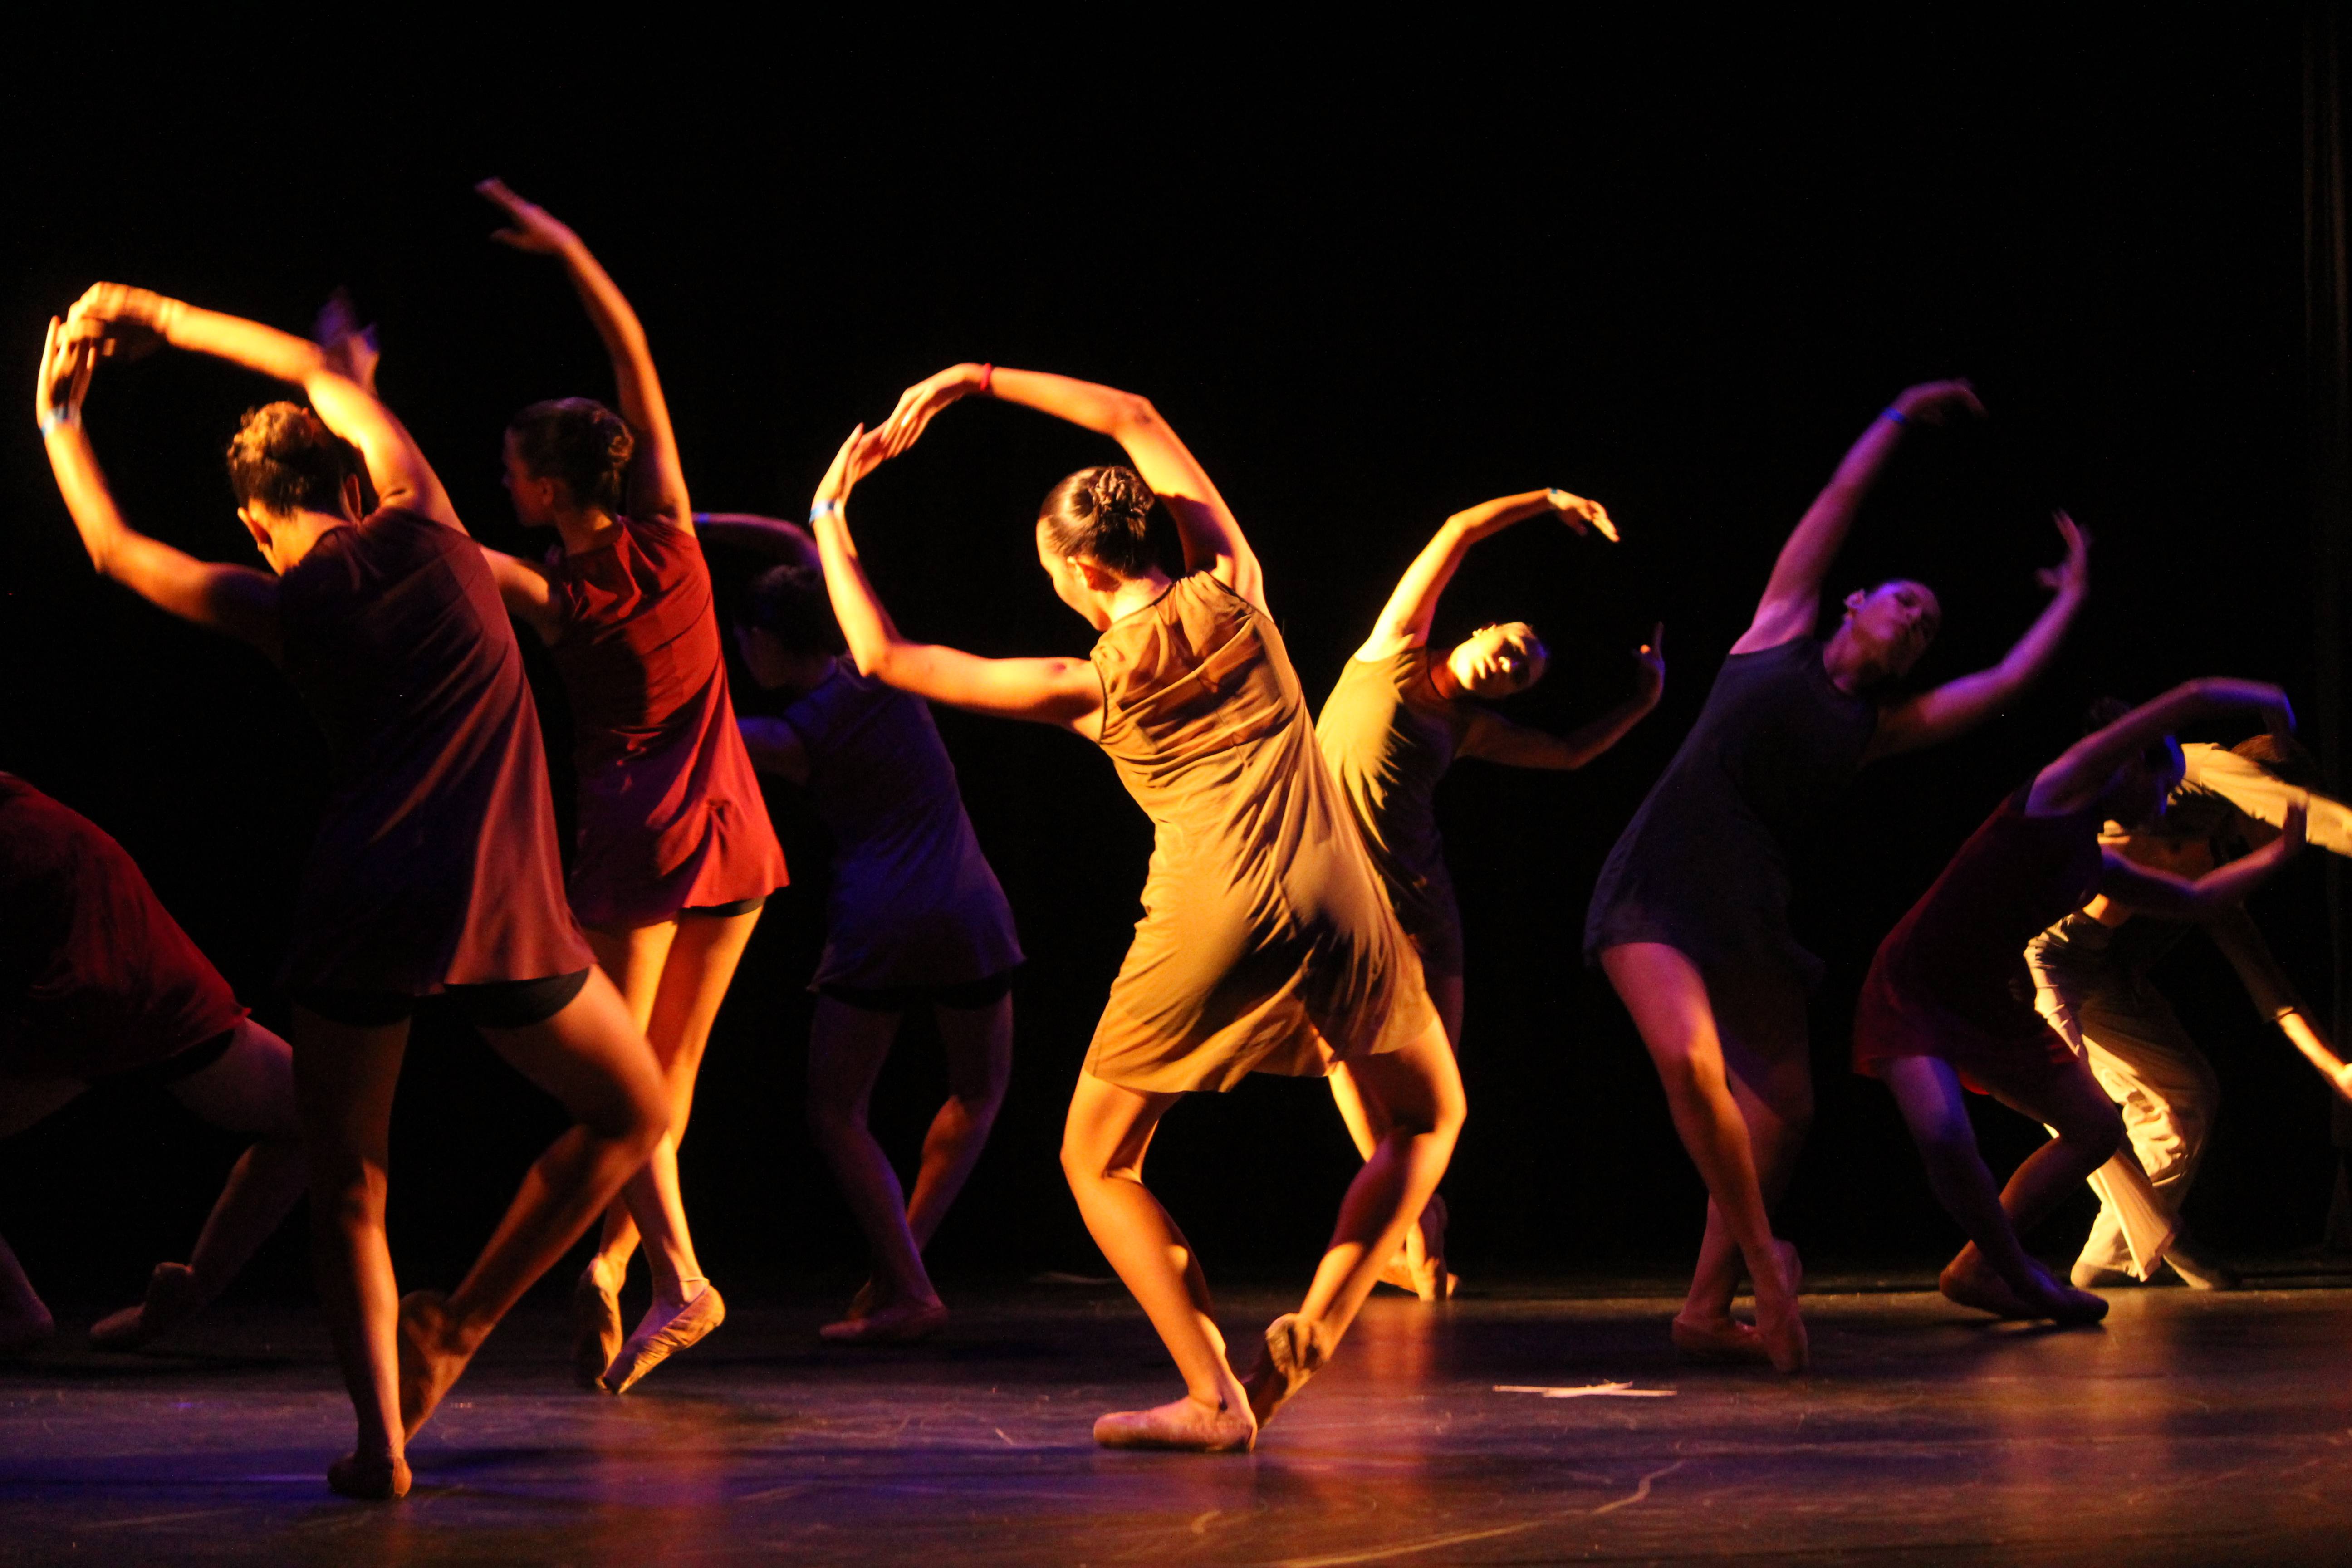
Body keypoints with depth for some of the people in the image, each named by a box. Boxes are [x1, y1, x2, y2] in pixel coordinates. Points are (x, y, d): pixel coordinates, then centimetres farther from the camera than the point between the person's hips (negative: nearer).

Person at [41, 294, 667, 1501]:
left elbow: (114, 550, 24)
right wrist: (171, 323, 32)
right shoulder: (423, 531, 8)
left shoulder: (282, 608, 7)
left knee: (346, 1190, 12)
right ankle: (456, 1323, 16)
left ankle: (379, 1432, -6)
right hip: (498, 908, -1)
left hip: (356, 908, 1)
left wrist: (58, 416, 35)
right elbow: (332, 381, 24)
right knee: (631, 1117, 20)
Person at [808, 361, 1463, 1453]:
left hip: (1208, 923, -3)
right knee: (1428, 1120, 25)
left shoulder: (1092, 689, 3)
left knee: (1097, 1163, 16)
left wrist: (828, 522, 20)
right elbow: (1135, 418, 21)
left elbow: (882, 656, 11)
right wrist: (979, 381, 21)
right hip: (1336, 907, 3)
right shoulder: (1233, 595, 9)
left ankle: (1213, 1396, -1)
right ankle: (1305, 1343, 7)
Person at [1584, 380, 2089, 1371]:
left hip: (1748, 912, 6)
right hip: (1655, 889, -6)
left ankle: (1707, 1313, 14)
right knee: (1691, 1060, -26)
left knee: (1784, 1111, 5)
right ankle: (1764, 1263, -12)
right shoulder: (1782, 630, 7)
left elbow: (2004, 684, 13)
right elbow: (1844, 495, 15)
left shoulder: (1878, 727, 15)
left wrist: (2072, 598, 23)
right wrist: (1904, 415, 24)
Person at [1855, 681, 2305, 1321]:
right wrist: (2270, 701, -3)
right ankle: (2018, 1275, -7)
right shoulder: (2063, 788, -13)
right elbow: (2195, 700, -17)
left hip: (1992, 1005, 9)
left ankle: (1976, 1271, 19)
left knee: (2099, 1130, 9)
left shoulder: (2102, 869, 12)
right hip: (1913, 991, -9)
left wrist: (2281, 853, 29)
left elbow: (2197, 899, 29)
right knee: (1944, 1136, -31)